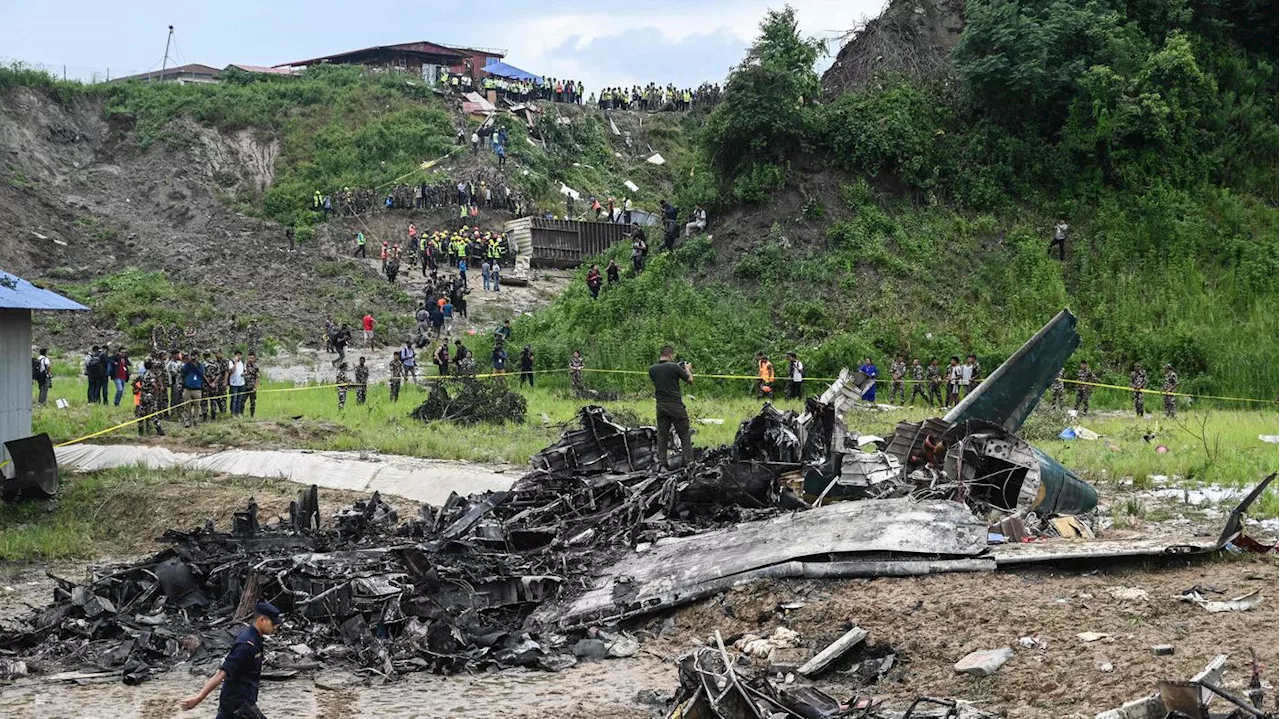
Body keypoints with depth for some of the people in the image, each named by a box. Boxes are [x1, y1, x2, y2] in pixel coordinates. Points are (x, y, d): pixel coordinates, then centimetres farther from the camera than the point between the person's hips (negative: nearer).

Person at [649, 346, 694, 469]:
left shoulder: (652, 369, 0)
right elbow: (690, 380, -1)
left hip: (661, 407, 4)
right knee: (684, 435, 4)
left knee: (662, 436, 10)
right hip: (676, 406, -4)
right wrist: (688, 369, 19)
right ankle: (689, 462, 1)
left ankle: (662, 464, 8)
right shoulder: (674, 367, -12)